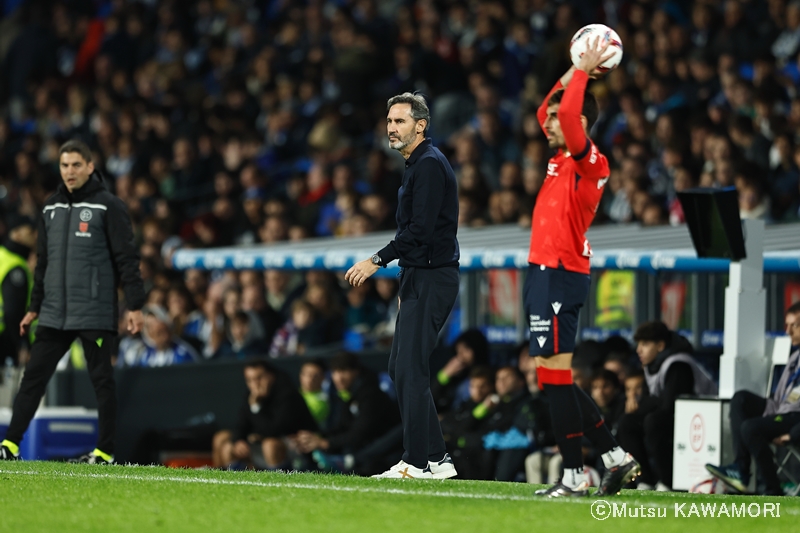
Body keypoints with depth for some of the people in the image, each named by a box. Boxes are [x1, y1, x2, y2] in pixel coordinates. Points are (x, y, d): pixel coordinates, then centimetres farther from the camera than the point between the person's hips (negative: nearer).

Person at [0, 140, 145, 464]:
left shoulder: (108, 207, -5)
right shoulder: (51, 209, 13)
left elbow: (127, 258, -8)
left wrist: (135, 306, -12)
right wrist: (35, 307, 20)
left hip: (95, 314, -6)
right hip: (54, 315, 6)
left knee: (101, 380, 0)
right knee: (33, 377, 2)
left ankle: (105, 451, 6)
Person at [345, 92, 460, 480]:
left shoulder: (429, 165, -14)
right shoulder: (418, 164, 19)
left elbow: (421, 229, -23)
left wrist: (378, 260, -21)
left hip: (430, 280, -11)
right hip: (420, 278, 11)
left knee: (410, 370, -12)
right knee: (401, 369, 11)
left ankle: (417, 462, -12)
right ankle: (436, 458, 13)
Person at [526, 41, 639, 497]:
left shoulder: (589, 162, -10)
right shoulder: (564, 160, 16)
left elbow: (569, 114, -25)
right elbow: (546, 112, 31)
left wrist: (583, 72, -12)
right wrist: (575, 72, 24)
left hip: (559, 276, -10)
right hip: (547, 274, 10)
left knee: (555, 375, -9)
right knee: (559, 379, 12)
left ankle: (575, 477, -7)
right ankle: (616, 458, 15)